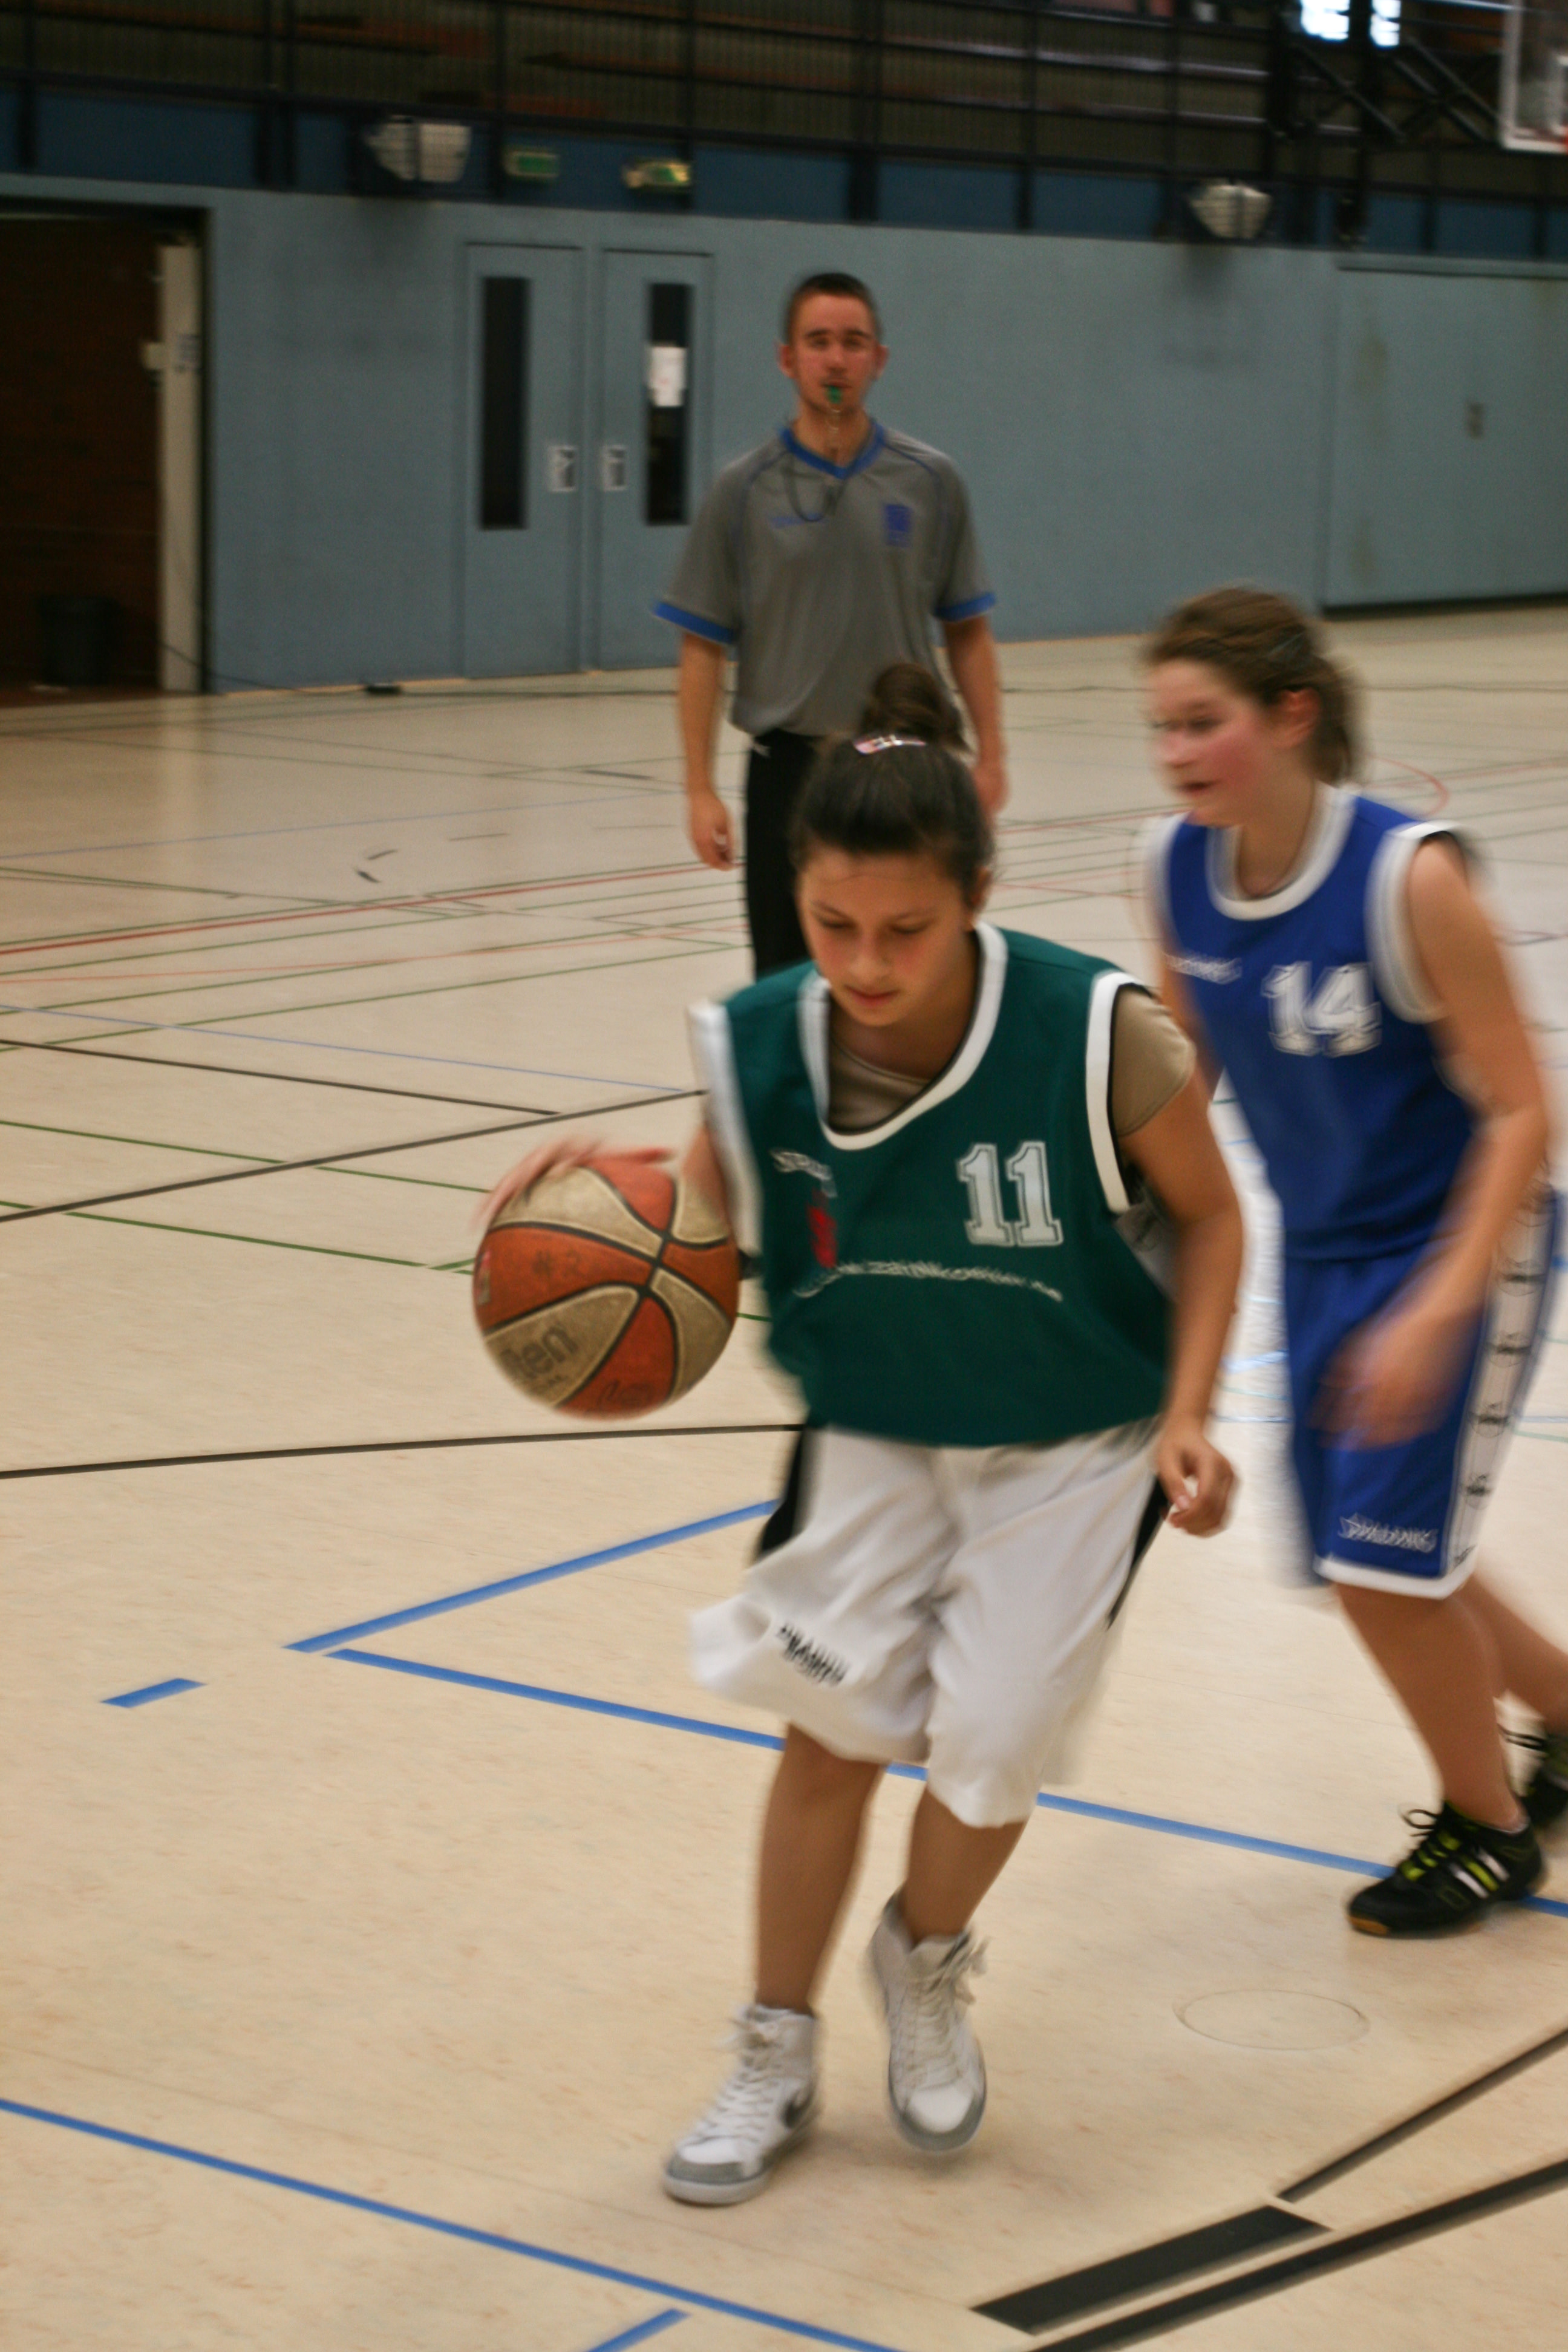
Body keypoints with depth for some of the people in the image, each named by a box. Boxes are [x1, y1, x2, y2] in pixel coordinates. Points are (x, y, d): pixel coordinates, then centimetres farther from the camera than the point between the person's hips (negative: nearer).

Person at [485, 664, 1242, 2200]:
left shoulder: (1095, 1033, -28)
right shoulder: (757, 1051, -19)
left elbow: (1207, 1216, -10)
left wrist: (1185, 1420, -17)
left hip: (1076, 1443, -2)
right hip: (874, 1434, 2)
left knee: (991, 1737, -7)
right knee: (832, 1718, 1)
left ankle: (927, 1963, 28)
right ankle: (775, 2057, 22)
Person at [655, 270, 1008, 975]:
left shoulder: (930, 481, 3)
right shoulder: (744, 491, -1)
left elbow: (966, 631, 7)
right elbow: (703, 649, -1)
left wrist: (990, 756, 0)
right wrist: (700, 789, -7)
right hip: (789, 765, -1)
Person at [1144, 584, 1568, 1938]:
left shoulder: (1410, 878, -26)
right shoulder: (1179, 870, -9)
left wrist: (1435, 1314, -28)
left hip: (1459, 1250, -6)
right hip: (1320, 1251, 6)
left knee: (1384, 1558, -7)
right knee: (1367, 1561, 14)